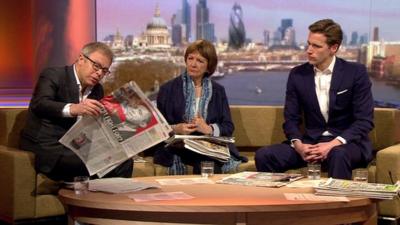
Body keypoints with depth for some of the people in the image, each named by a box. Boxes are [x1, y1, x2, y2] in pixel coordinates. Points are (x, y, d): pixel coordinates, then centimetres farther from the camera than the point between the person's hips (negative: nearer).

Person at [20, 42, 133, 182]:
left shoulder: (97, 90, 15)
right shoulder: (53, 75, -6)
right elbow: (38, 104, -26)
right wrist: (72, 108, -43)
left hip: (75, 149, 7)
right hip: (47, 149, -7)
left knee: (124, 161, -14)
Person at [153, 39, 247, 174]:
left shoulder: (218, 91, 14)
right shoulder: (168, 89, 8)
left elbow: (228, 127, 6)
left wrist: (209, 129, -14)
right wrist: (175, 129, -14)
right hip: (178, 148, 0)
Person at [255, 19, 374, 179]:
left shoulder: (356, 73, -5)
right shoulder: (297, 74, 4)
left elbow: (365, 121, -8)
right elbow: (291, 119, 6)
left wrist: (333, 144, -22)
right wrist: (298, 145, -16)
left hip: (347, 142, -3)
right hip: (310, 142, 3)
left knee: (338, 155, -39)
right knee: (263, 156, -20)